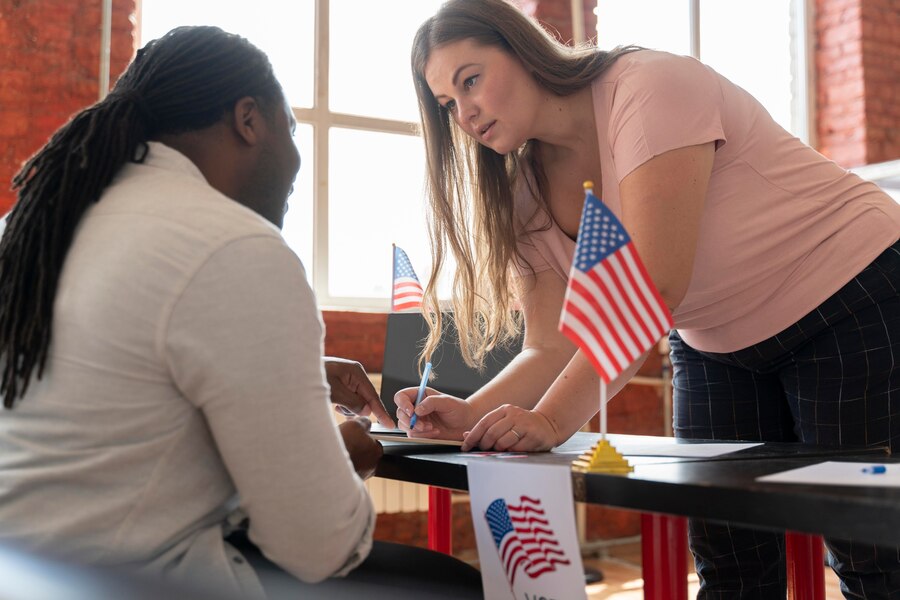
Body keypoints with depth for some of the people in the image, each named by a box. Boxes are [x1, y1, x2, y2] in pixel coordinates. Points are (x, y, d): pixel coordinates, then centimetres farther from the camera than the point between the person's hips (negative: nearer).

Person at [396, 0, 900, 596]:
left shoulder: (650, 87, -23)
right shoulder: (526, 195, -1)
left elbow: (651, 289, -32)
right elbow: (552, 348, -6)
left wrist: (553, 419, -37)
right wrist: (470, 415, -24)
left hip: (851, 298, -6)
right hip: (717, 345, 6)